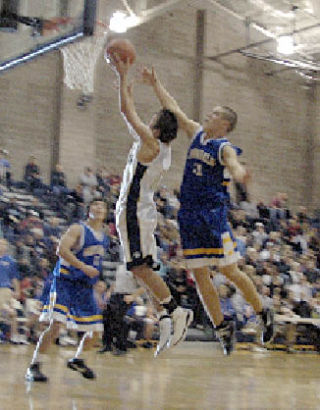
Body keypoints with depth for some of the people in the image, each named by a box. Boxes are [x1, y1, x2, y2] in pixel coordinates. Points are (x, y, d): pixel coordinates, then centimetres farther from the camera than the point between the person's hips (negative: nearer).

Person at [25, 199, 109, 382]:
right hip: (65, 282, -7)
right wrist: (84, 267, -27)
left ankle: (77, 360, 31)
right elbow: (62, 250, -20)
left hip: (86, 287, 7)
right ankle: (34, 367, -9)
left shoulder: (104, 237, 15)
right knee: (55, 325, -19)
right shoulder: (78, 229, -6)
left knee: (96, 331, 7)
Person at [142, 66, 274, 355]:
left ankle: (263, 314, 18)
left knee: (229, 271, -2)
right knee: (200, 276, 5)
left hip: (214, 214, -7)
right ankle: (223, 328, 16)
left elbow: (232, 161, -33)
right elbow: (174, 110, 19)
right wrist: (156, 84, 18)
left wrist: (237, 170, -56)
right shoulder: (197, 134, 12)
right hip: (188, 214, 7)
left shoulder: (224, 147, -9)